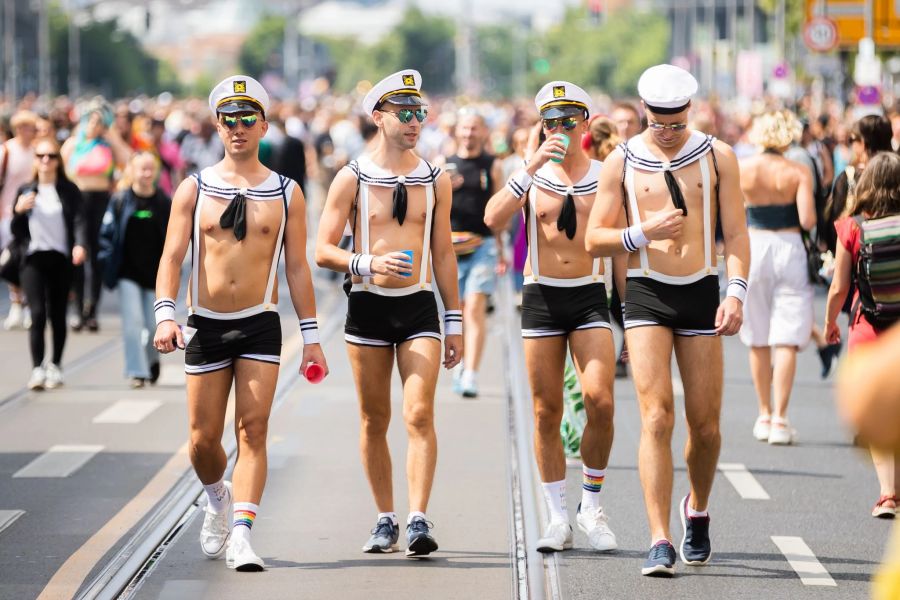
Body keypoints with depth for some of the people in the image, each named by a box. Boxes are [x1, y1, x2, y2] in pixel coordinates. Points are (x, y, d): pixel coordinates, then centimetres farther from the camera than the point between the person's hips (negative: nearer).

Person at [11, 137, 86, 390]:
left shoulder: (69, 191, 3)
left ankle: (55, 366, 19)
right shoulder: (25, 192, 9)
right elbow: (16, 232, 11)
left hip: (61, 258, 0)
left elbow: (79, 220, -8)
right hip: (33, 258, 1)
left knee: (58, 314, 6)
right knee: (37, 313, -12)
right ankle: (37, 368, -13)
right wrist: (19, 211, -9)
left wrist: (80, 245, -27)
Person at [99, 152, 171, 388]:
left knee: (154, 325, 3)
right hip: (128, 273, -1)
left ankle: (152, 359, 34)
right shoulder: (120, 200, -1)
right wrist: (109, 264, -5)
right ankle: (136, 371, -5)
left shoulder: (164, 203, 2)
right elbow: (107, 233, 3)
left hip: (154, 274, 1)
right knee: (133, 320, -11)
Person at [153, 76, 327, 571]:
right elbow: (172, 256, -1)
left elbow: (297, 267, 7)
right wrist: (165, 314, -16)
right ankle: (218, 498, 36)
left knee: (252, 430, -12)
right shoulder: (194, 189, 4)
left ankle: (240, 536, -17)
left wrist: (311, 336, 3)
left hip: (260, 326, -1)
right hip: (205, 326, 1)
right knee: (203, 438, 5)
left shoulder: (286, 194, 5)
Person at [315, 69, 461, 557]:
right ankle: (385, 520, 17)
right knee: (374, 420, 6)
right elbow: (323, 250, -4)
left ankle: (418, 521, -16)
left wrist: (454, 322, 10)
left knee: (420, 414, -12)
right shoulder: (352, 178, -2)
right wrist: (369, 263, -22)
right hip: (367, 307, -1)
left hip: (419, 306, 1)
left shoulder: (435, 180, 6)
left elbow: (443, 252, 12)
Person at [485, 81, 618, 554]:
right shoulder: (532, 176, 5)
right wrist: (532, 167, -20)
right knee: (547, 413, 2)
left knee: (600, 402, -16)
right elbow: (493, 219, -13)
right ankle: (558, 517, 12)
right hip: (541, 297, 1)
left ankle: (591, 505, 2)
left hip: (590, 297, -1)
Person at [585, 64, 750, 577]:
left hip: (702, 293, 1)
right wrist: (643, 232, -12)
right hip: (646, 294, -1)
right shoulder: (621, 163, 3)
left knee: (705, 423, 4)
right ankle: (661, 542, -15)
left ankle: (698, 510, 32)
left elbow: (736, 232, 2)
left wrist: (736, 293, -11)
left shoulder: (717, 157, 4)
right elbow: (594, 239, 5)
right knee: (657, 418, -13)